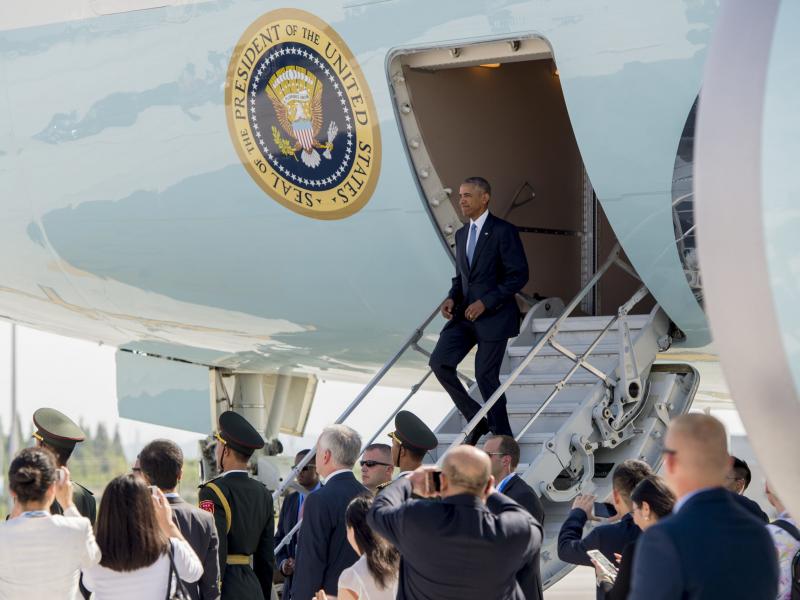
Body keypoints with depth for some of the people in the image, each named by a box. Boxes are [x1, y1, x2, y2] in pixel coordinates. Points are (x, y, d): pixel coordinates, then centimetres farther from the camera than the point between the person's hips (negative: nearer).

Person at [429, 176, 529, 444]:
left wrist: (485, 302, -19)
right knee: (439, 362, -7)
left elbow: (519, 275, -13)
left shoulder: (503, 231, -8)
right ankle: (475, 419, 7)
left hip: (494, 315, -7)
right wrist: (452, 298, 0)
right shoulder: (461, 234, 14)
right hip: (465, 314, 7)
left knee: (486, 375, -5)